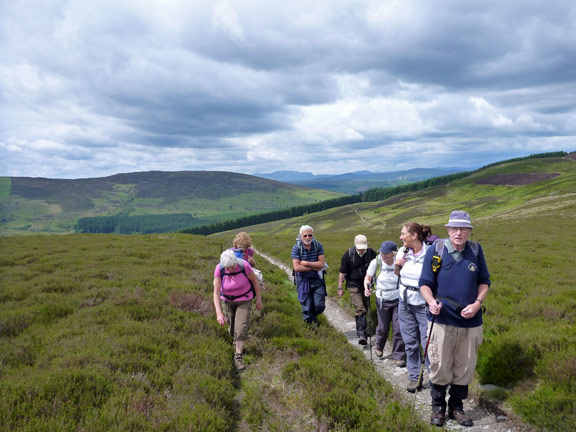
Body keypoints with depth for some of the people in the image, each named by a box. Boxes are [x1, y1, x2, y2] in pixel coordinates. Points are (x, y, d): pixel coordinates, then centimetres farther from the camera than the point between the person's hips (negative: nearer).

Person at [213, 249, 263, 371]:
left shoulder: (244, 265, -28)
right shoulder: (219, 270, -24)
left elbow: (255, 281, -11)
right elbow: (216, 293, -21)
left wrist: (258, 299, -4)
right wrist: (219, 313, -30)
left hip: (244, 300, -2)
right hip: (227, 300, 2)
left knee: (241, 328, -12)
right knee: (232, 327, 14)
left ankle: (238, 357, -3)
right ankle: (236, 340, 48)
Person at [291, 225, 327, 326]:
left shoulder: (318, 245, -5)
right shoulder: (296, 248, -10)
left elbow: (322, 264, -12)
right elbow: (297, 267, -17)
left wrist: (306, 263, -17)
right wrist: (314, 268, -14)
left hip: (317, 280, 1)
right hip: (303, 281, -1)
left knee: (320, 305, 1)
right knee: (307, 307, 4)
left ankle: (314, 315, 35)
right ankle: (310, 322, 27)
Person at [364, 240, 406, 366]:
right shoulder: (376, 262, -10)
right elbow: (367, 278, -1)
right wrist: (367, 288, -19)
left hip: (398, 299, -1)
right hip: (382, 300, 1)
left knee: (398, 328, -5)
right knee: (383, 328, 9)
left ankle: (399, 356, 11)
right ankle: (379, 347, 40)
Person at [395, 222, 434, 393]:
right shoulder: (403, 251, 2)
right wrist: (397, 265, -3)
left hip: (423, 304, -5)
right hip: (405, 302, 5)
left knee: (428, 342, -5)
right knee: (410, 342, 11)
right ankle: (414, 377, 23)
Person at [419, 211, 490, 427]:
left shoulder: (476, 250, 1)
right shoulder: (435, 251, -6)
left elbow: (484, 281, 9)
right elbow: (425, 283, -3)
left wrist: (477, 303, -7)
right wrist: (431, 301, -22)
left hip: (470, 321, 3)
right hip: (442, 320, -2)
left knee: (465, 368, 12)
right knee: (440, 366, 5)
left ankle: (457, 407, 31)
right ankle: (438, 407, 26)